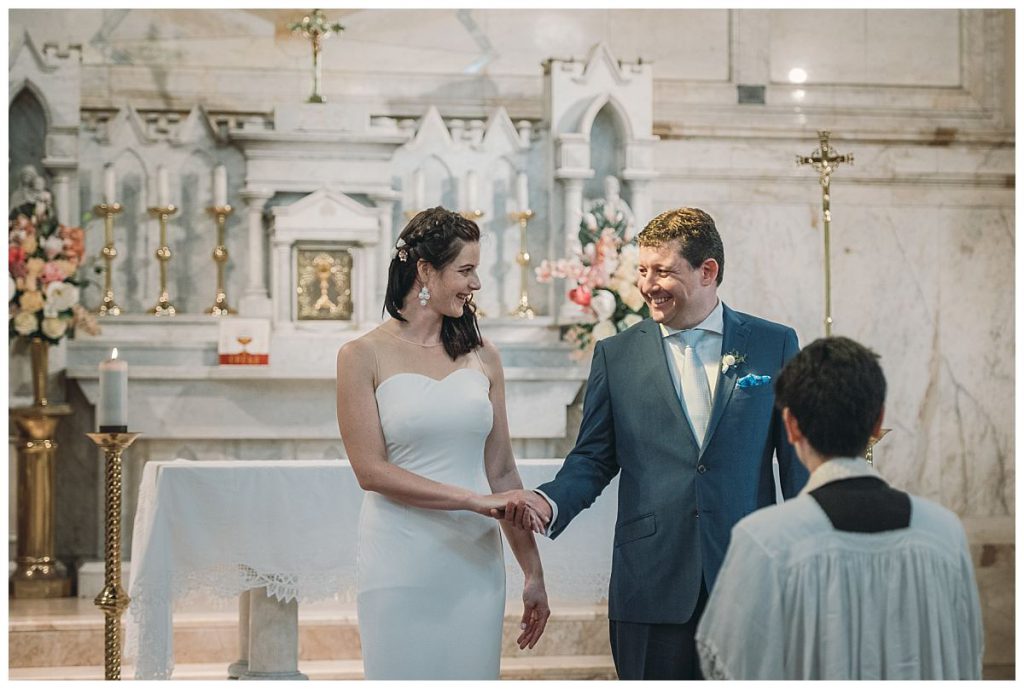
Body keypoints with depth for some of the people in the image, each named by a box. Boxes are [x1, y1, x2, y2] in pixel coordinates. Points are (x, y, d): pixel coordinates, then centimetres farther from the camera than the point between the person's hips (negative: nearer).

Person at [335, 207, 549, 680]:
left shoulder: (481, 357, 8)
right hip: (400, 567, -3)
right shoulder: (364, 357, -3)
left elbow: (502, 472, 10)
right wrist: (472, 499, -15)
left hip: (475, 565, 3)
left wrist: (533, 573, 8)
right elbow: (371, 469, -9)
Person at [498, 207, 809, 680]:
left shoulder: (774, 345, 4)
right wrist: (549, 502, -14)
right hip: (652, 585, 1)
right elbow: (593, 459, 7)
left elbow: (798, 461, 6)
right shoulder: (616, 355, 6)